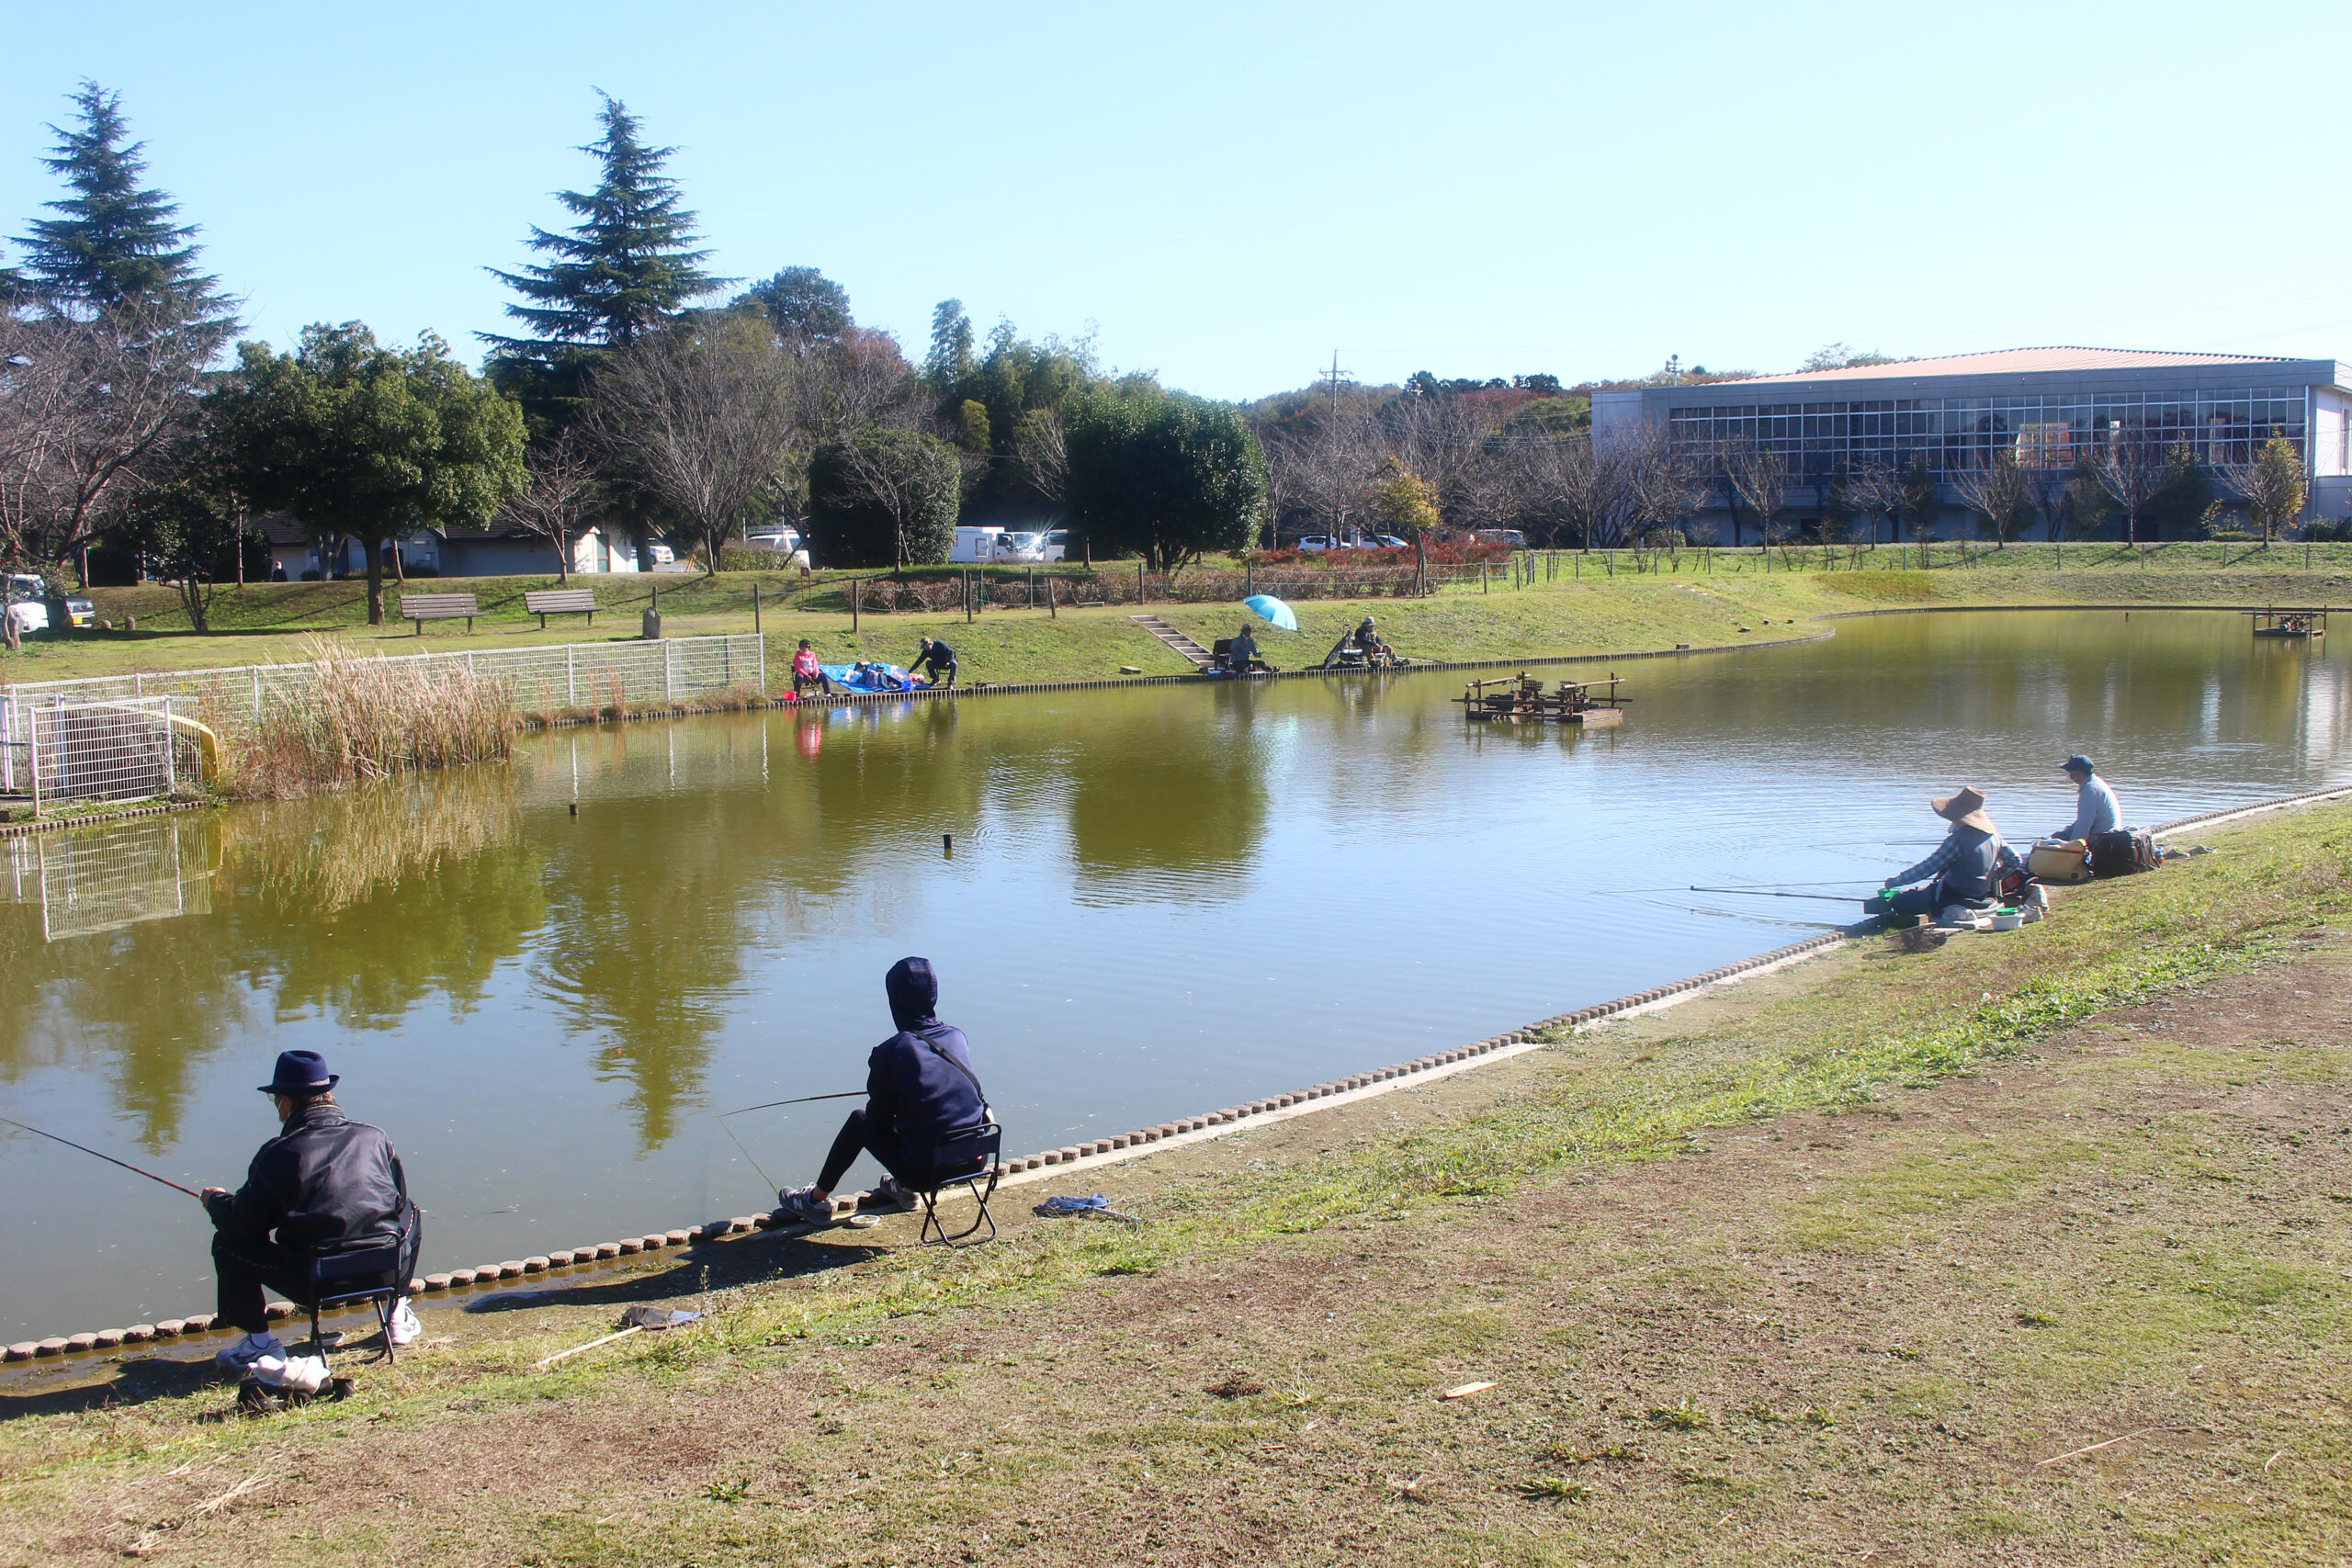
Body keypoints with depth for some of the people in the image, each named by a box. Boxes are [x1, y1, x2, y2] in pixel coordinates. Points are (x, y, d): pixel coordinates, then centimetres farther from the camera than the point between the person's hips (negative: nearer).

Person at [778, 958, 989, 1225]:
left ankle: (818, 1200, 31)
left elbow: (879, 1120, -1)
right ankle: (903, 1187, 43)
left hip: (925, 1172, -4)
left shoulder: (890, 1053, -11)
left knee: (860, 1120, 19)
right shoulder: (957, 1037, 2)